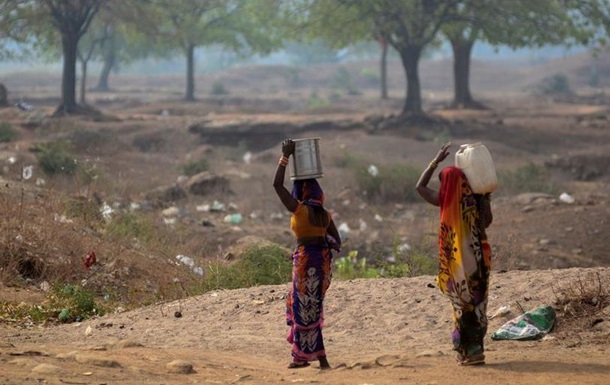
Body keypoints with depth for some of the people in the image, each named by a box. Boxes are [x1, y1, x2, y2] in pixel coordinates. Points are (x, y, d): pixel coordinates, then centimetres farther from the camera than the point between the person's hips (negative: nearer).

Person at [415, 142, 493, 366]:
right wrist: (486, 199, 14)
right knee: (476, 303, 11)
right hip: (478, 258, 3)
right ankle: (475, 349, 13)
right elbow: (487, 222, 10)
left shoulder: (446, 202, -9)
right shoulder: (476, 200, -4)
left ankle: (470, 351, 4)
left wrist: (436, 161, 9)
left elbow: (420, 186, 7)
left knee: (462, 305, 5)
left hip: (457, 262, -3)